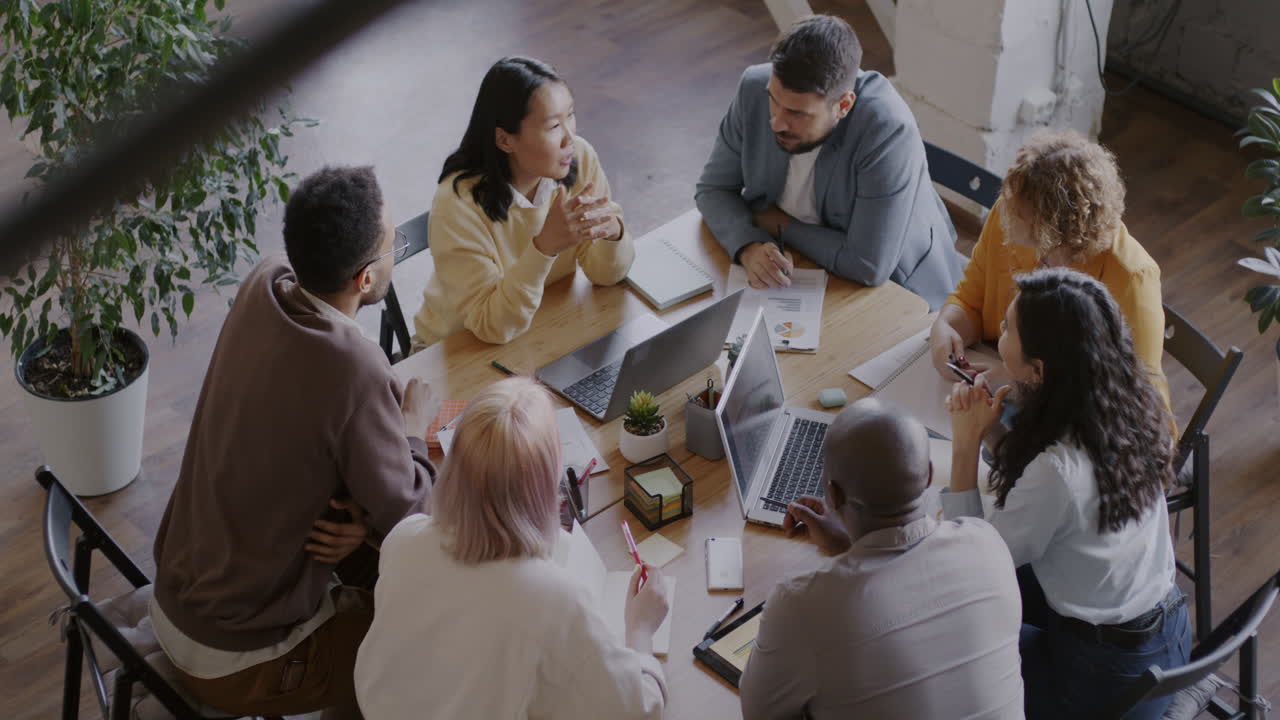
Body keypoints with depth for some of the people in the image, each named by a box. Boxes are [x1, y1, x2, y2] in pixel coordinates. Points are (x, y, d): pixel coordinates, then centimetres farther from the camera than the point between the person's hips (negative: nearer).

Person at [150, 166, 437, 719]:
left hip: (173, 600, 7)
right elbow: (403, 511, -18)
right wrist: (414, 424, -2)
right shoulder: (355, 373, -33)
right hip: (231, 661, -7)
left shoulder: (262, 285, -12)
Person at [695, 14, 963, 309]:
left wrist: (781, 226, -18)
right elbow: (714, 188, -6)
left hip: (889, 281, -5)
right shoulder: (755, 88, -18)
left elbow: (868, 266, -31)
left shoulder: (889, 132, -33)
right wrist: (749, 247, -27)